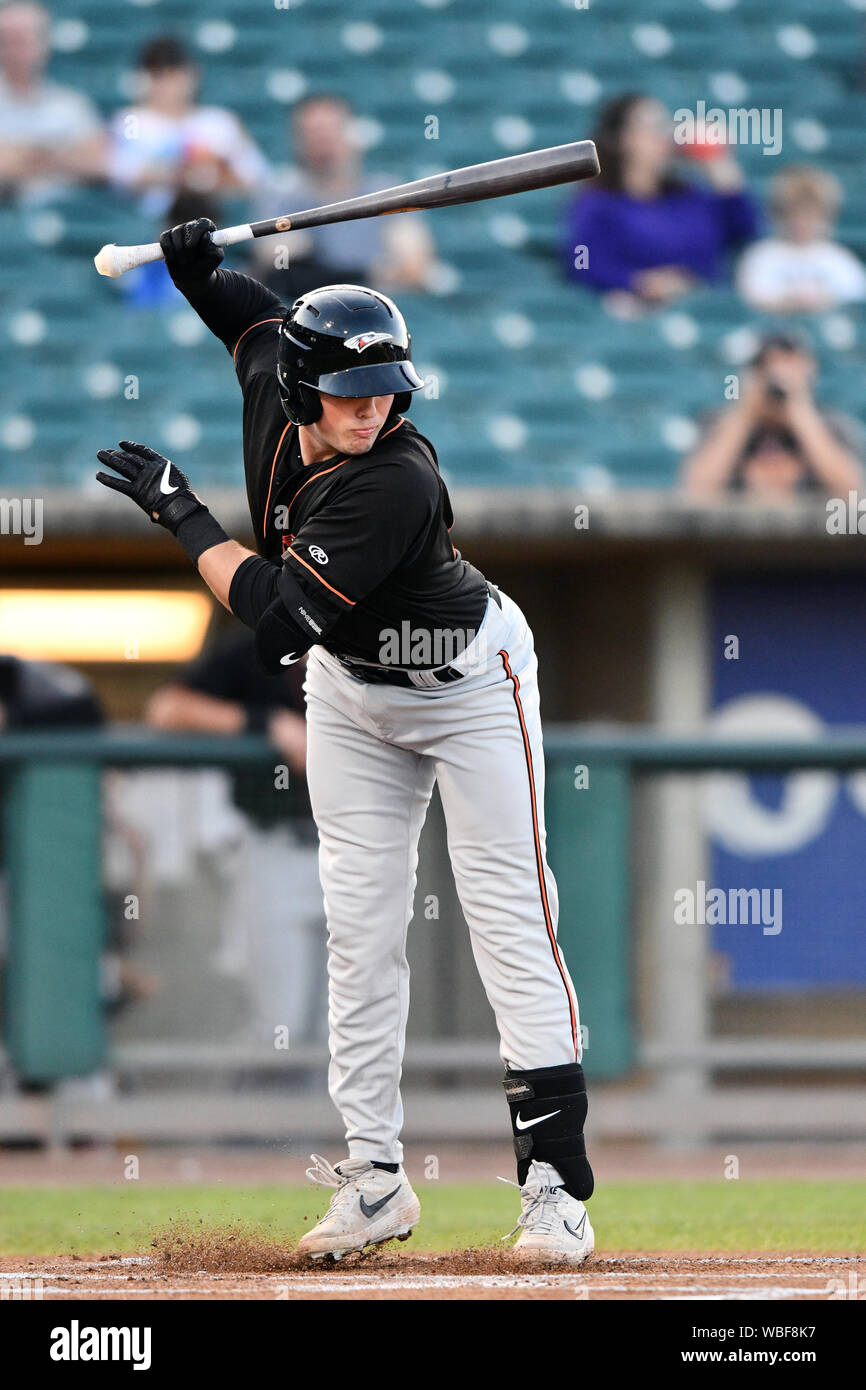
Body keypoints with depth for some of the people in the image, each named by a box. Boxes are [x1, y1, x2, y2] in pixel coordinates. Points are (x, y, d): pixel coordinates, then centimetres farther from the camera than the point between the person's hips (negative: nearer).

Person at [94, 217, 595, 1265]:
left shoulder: (394, 480, -37)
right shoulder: (273, 394, -17)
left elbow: (276, 615, -39)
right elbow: (257, 316, 9)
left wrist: (178, 511, -30)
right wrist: (197, 270, -13)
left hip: (468, 685, -6)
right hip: (350, 689, 7)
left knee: (510, 917, -9)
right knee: (359, 924, 4)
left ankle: (554, 1178, -9)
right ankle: (375, 1176, 8)